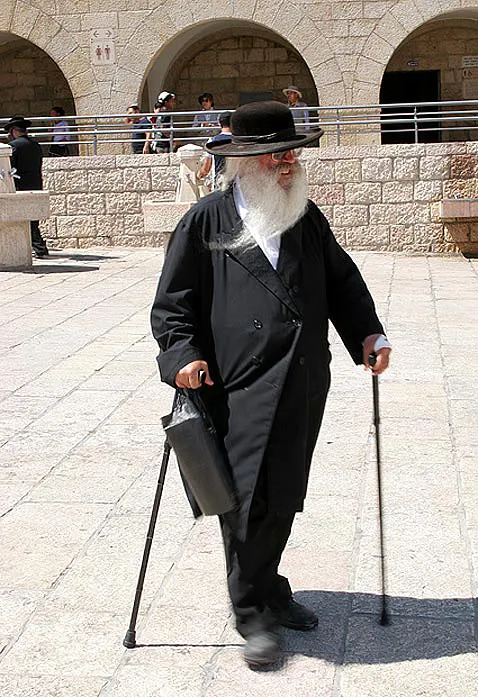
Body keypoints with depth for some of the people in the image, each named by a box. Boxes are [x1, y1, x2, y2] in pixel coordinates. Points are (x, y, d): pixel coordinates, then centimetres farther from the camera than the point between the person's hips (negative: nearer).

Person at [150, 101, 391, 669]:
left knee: (283, 497, 14)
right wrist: (184, 356, -14)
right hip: (241, 389, -5)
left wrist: (368, 332, 8)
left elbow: (342, 280, 22)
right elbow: (172, 303, 0)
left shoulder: (308, 219, 14)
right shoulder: (205, 221, 0)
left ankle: (265, 590, 33)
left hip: (302, 389, 5)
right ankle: (252, 611, 12)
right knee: (249, 500, -6)